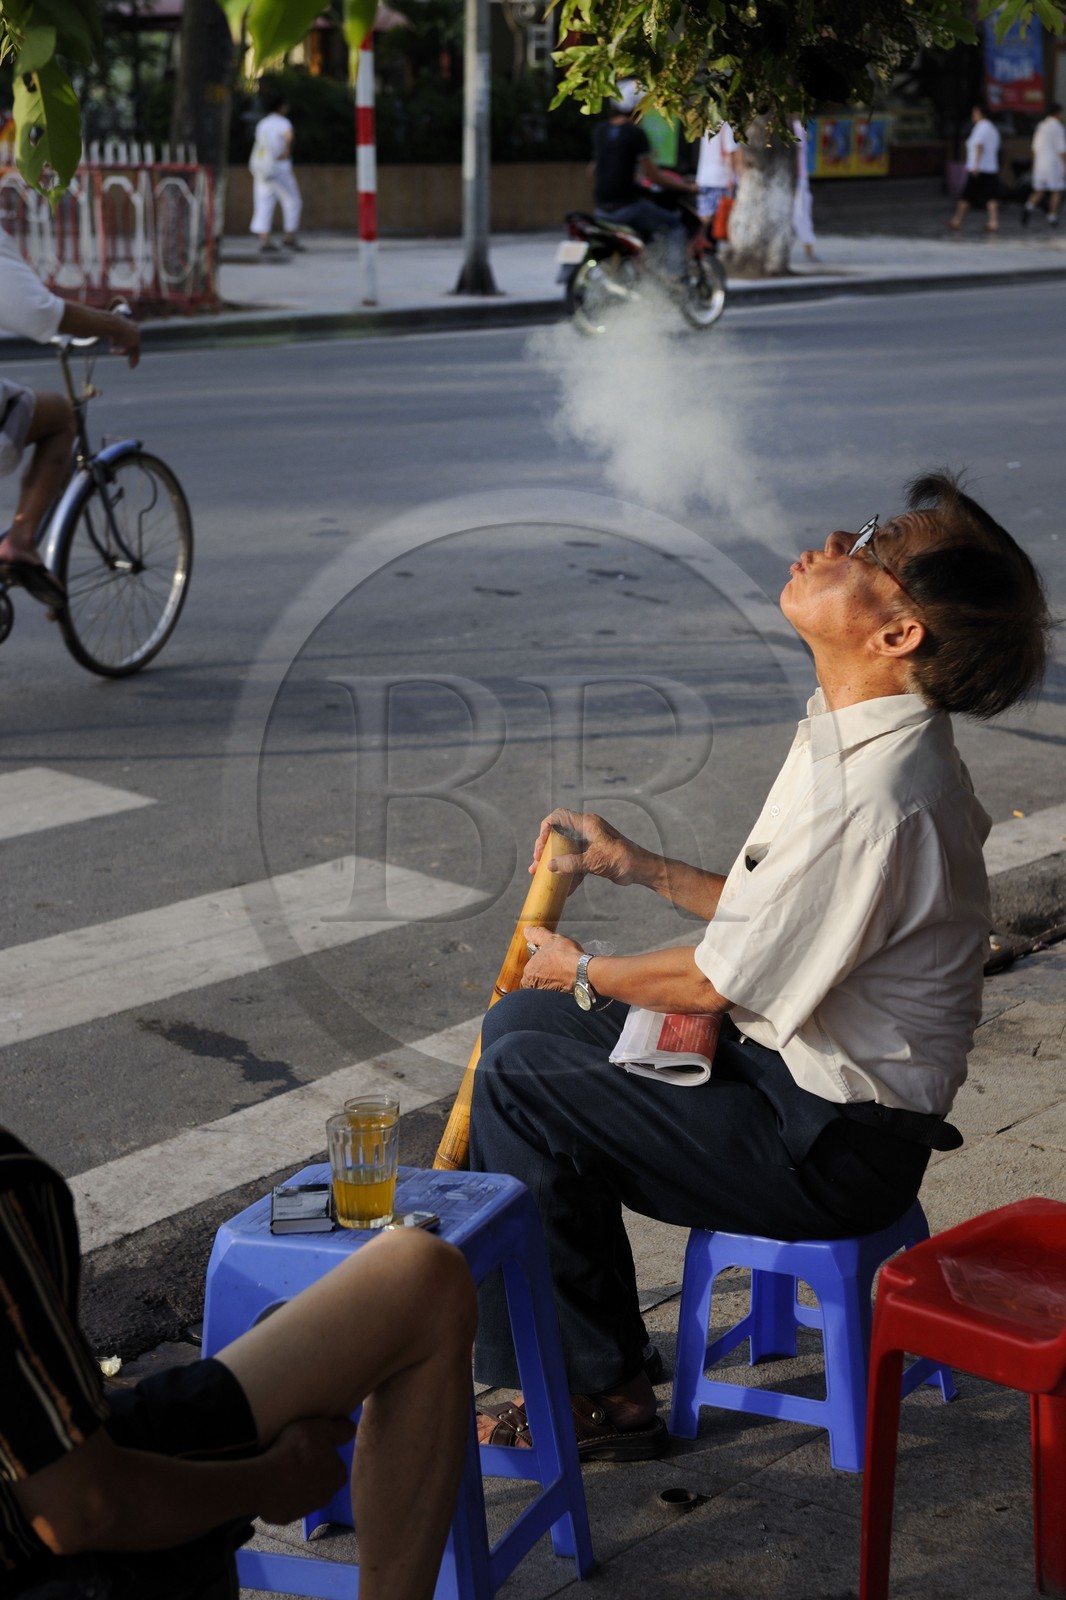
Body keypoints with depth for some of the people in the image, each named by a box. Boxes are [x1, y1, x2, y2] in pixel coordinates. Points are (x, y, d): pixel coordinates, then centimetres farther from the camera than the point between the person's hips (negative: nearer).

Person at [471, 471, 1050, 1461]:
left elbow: (721, 981, -20)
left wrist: (586, 972, -3)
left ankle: (599, 1391, 6)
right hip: (794, 1060, 10)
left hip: (832, 1144, -10)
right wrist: (639, 867, 11)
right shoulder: (853, 738, 3)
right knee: (520, 1022, 11)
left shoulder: (874, 794, -29)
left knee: (522, 1080, -10)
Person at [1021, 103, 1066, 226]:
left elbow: (1035, 148, 13)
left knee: (1038, 192, 7)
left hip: (1040, 164, 5)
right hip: (1054, 164, -5)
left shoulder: (1040, 126, 10)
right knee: (1056, 192, 7)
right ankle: (1053, 217, 6)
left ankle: (1029, 208, -19)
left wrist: (1034, 167, 19)